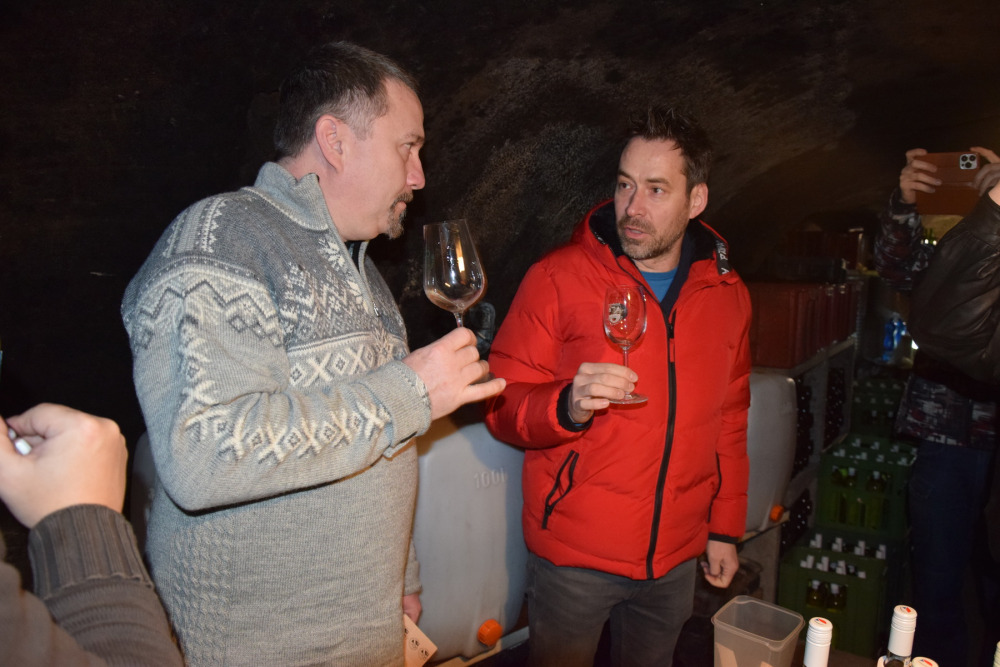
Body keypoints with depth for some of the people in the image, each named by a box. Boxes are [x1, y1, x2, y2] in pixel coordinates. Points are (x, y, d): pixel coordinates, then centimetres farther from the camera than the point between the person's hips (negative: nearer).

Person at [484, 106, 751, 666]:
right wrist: (567, 407, -31)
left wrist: (726, 529, 12)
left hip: (677, 556, 4)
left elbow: (730, 420, 11)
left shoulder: (727, 293, 2)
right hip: (575, 554, -3)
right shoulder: (559, 276, -11)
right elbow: (503, 404, -11)